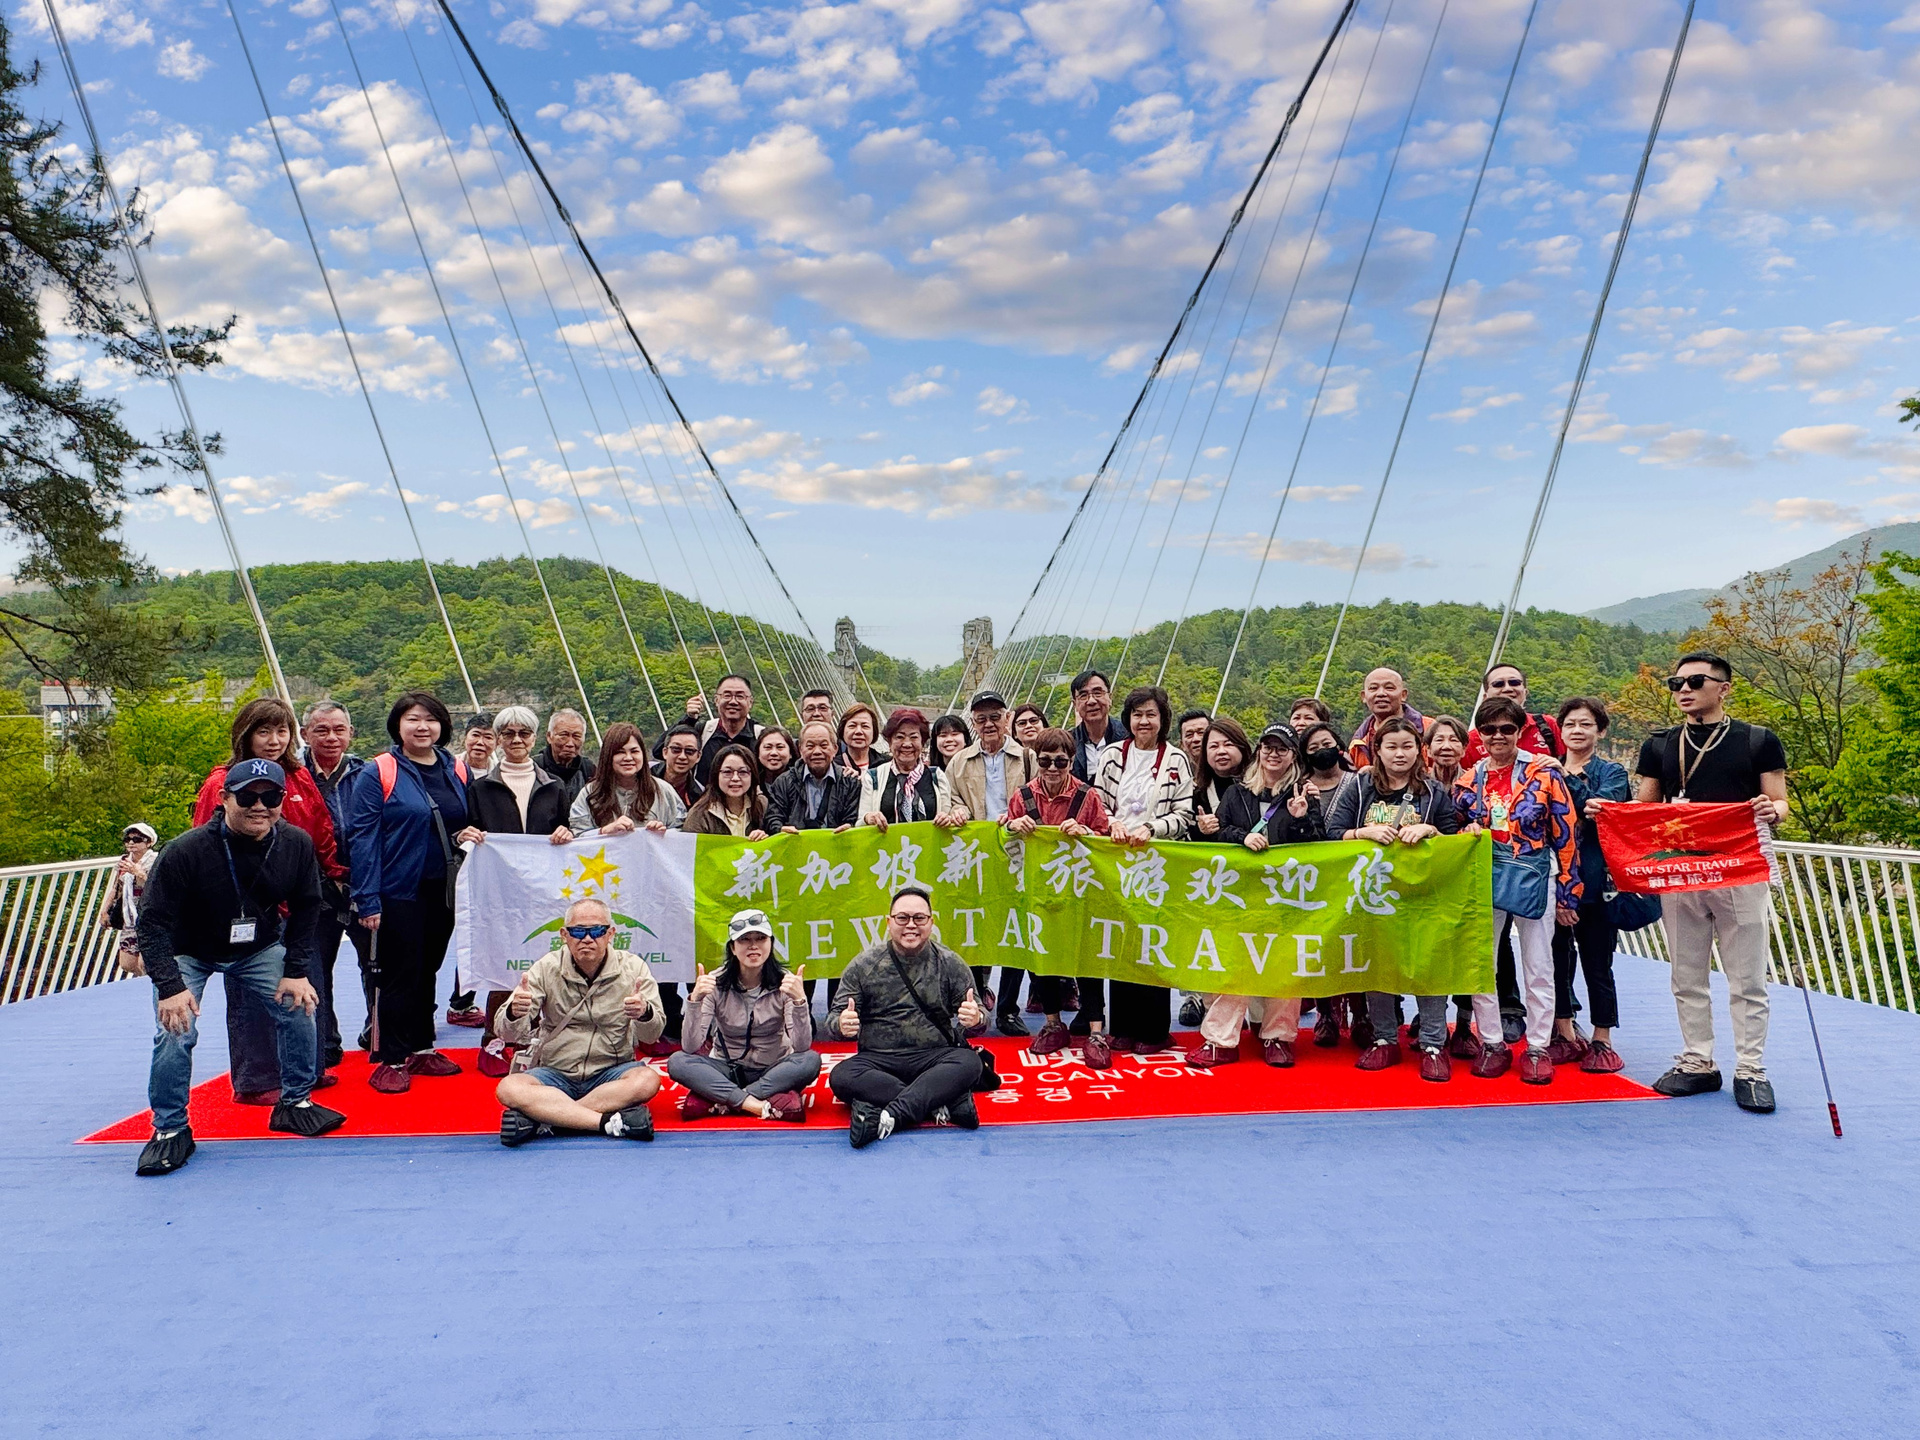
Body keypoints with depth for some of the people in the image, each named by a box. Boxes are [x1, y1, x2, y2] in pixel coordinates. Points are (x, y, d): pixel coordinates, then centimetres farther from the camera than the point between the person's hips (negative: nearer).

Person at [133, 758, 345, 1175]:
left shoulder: (297, 844, -21)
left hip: (260, 948, 3)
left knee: (299, 1006, -8)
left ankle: (295, 1102, 12)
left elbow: (305, 908, -7)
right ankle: (170, 1131, 3)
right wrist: (170, 985, -32)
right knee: (175, 1031, -17)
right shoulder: (187, 851, -32)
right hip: (187, 953, -3)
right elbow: (153, 922, -25)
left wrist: (296, 970, -10)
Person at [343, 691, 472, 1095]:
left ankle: (422, 1049, 27)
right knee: (399, 974, 1)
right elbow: (361, 838, -11)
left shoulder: (458, 771, 7)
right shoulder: (377, 773, -8)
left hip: (443, 891, 5)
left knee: (428, 970, 15)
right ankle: (391, 1060, 11)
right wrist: (367, 900, -16)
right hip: (399, 891, -5)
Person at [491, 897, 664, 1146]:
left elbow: (651, 1036, -10)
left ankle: (542, 1119, -26)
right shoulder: (547, 969, -3)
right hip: (555, 1074, 1)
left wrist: (645, 1013, -34)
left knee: (647, 1080, -31)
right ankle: (611, 1122, -32)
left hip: (612, 1073, 0)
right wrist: (514, 1014, -33)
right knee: (508, 1089, -28)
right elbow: (508, 1034, -8)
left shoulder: (632, 967, -5)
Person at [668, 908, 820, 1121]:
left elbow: (802, 1046, -19)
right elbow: (690, 1047, -17)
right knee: (677, 1062, -25)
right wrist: (695, 1000, -32)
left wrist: (799, 1000, -35)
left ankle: (721, 1101, -24)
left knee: (810, 1060, -30)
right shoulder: (716, 984, -9)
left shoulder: (784, 982, -10)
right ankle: (753, 1103, -27)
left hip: (773, 1073, 0)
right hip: (727, 1071, 0)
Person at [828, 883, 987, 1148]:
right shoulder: (864, 964, 4)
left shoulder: (949, 964, 4)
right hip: (878, 1060, 0)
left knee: (969, 1063, -30)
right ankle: (944, 1103, -30)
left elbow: (978, 1016, 4)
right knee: (841, 1076, -30)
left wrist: (976, 1018, -22)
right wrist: (842, 1024, -23)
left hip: (934, 1058, 0)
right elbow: (836, 1015, 2)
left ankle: (888, 1115, -37)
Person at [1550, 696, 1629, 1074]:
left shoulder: (1612, 772, 3)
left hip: (1594, 882, -3)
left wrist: (1564, 776, -18)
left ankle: (1602, 1042, 16)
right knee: (1556, 959, 9)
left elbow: (1603, 805, -18)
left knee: (1596, 964, 3)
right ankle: (1565, 1035, 22)